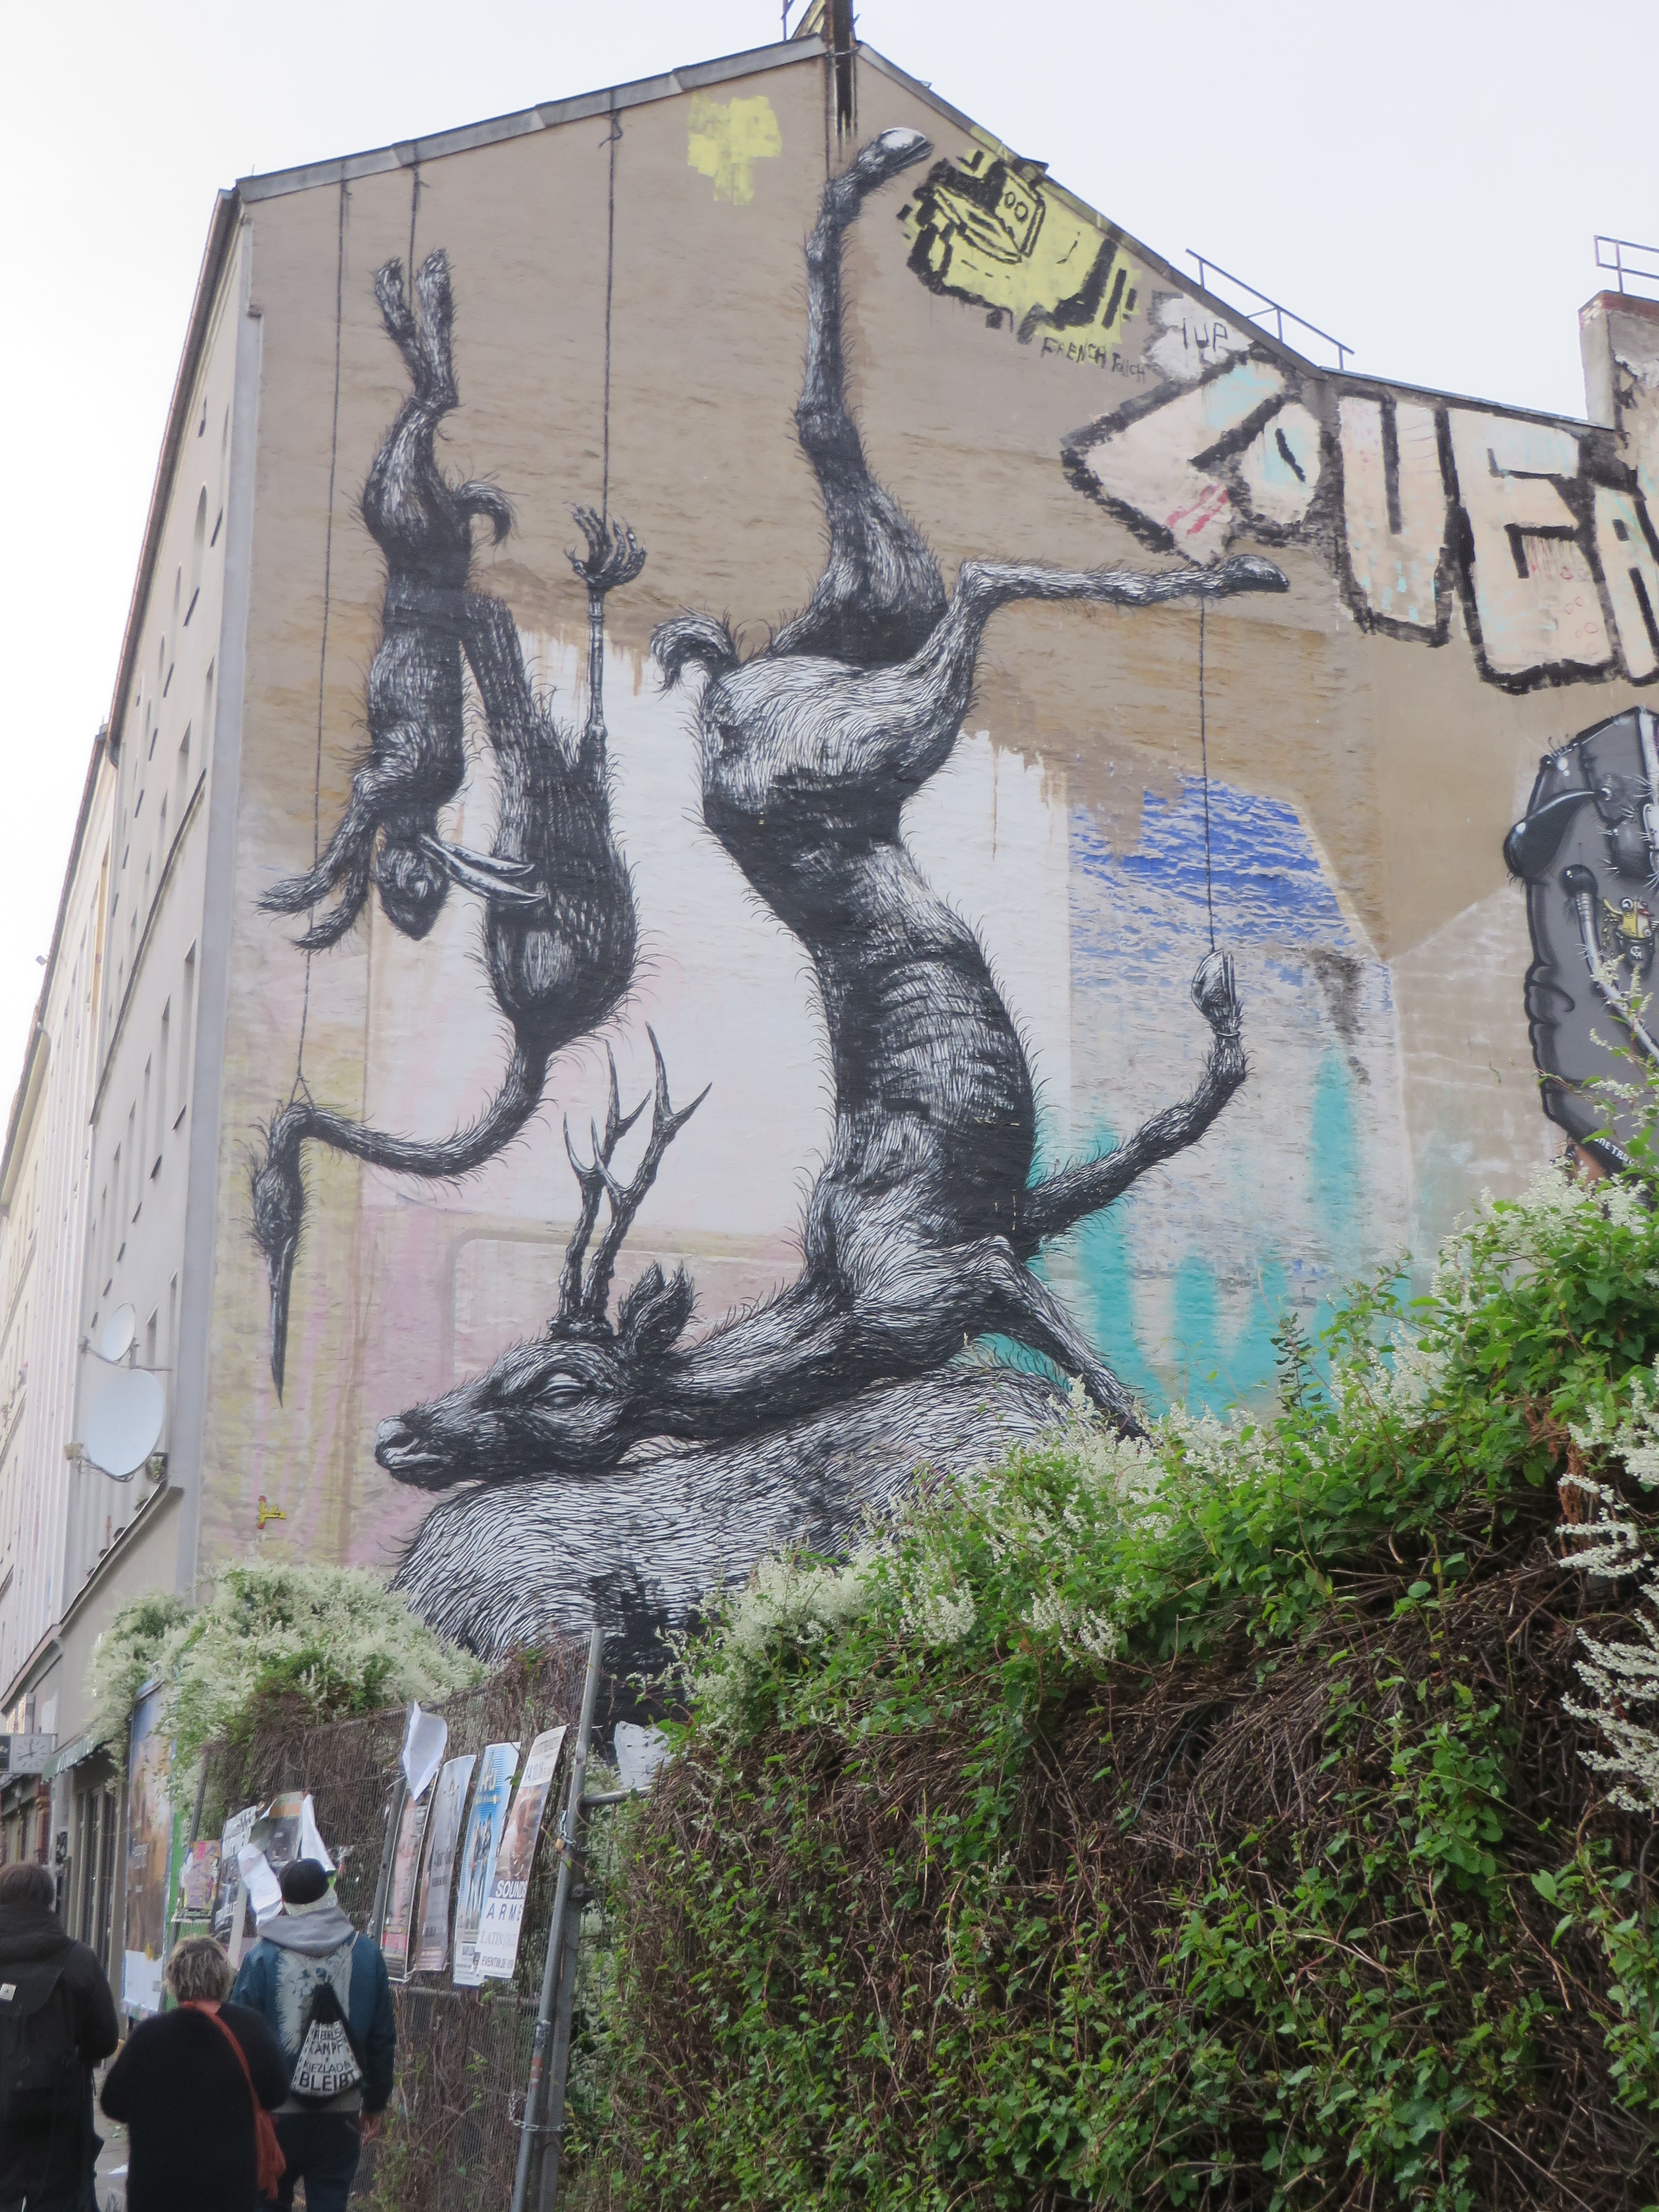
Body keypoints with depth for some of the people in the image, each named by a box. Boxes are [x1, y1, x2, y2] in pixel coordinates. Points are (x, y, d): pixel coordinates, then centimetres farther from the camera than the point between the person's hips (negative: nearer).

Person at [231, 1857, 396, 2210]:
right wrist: (375, 2103, 19)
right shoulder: (367, 1955, 1)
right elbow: (383, 2039, 8)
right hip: (342, 2117, 2)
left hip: (276, 2114, -1)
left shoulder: (261, 1959, -8)